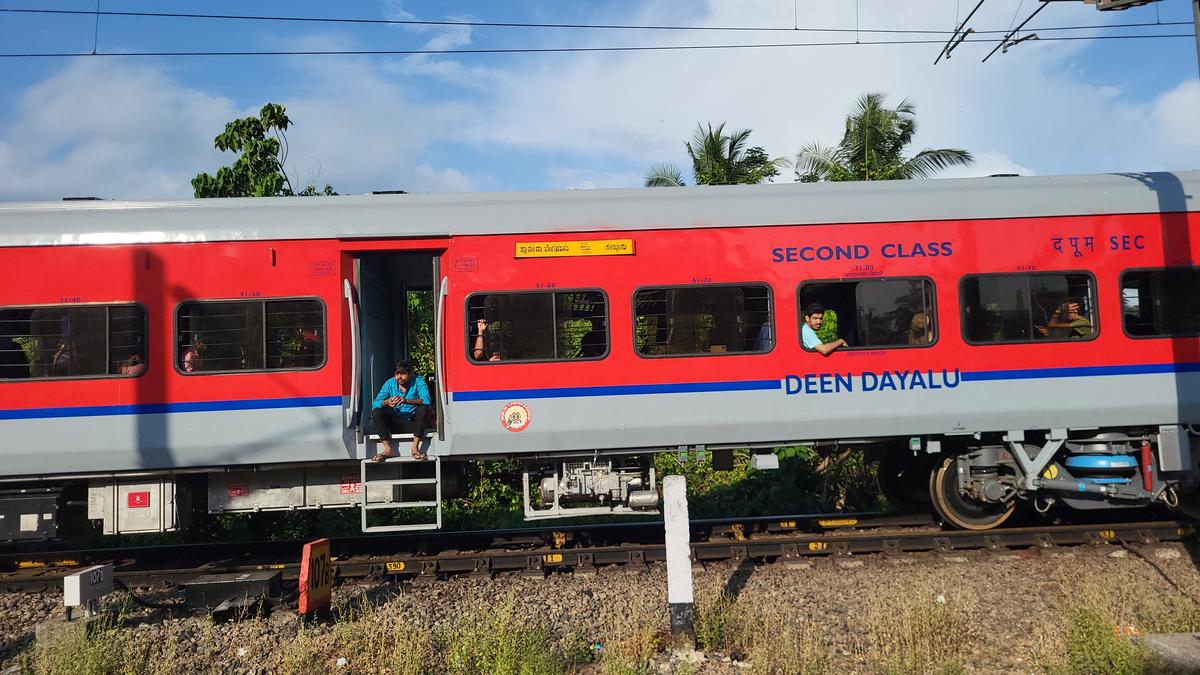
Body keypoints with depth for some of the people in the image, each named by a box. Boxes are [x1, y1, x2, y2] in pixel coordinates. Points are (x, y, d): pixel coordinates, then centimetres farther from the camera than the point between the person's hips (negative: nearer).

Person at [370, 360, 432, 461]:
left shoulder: (418, 381, -9)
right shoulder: (390, 383, -1)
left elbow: (426, 400, -27)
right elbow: (376, 403, -11)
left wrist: (406, 401, -42)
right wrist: (387, 402, -34)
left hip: (413, 423, -2)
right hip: (395, 424, 2)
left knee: (423, 408, -29)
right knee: (376, 412, -19)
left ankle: (415, 447, -30)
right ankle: (388, 449, -25)